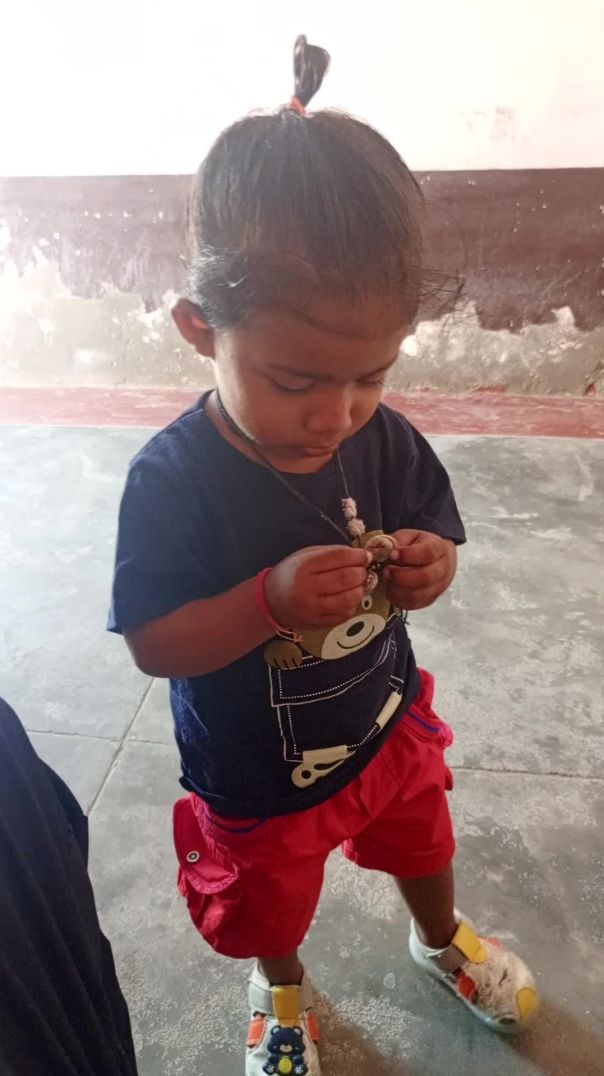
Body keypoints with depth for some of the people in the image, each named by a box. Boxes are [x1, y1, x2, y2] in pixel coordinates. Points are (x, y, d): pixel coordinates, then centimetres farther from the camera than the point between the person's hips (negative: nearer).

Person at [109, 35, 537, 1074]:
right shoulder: (172, 480, -29)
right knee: (271, 906, 27)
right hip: (257, 781, -3)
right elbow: (151, 645, -25)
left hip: (388, 727, 4)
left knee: (422, 844, 32)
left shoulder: (385, 441, -18)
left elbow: (432, 536, -3)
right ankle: (284, 993, 65)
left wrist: (429, 567, -27)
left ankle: (442, 942, 69)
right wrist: (272, 600, -41)